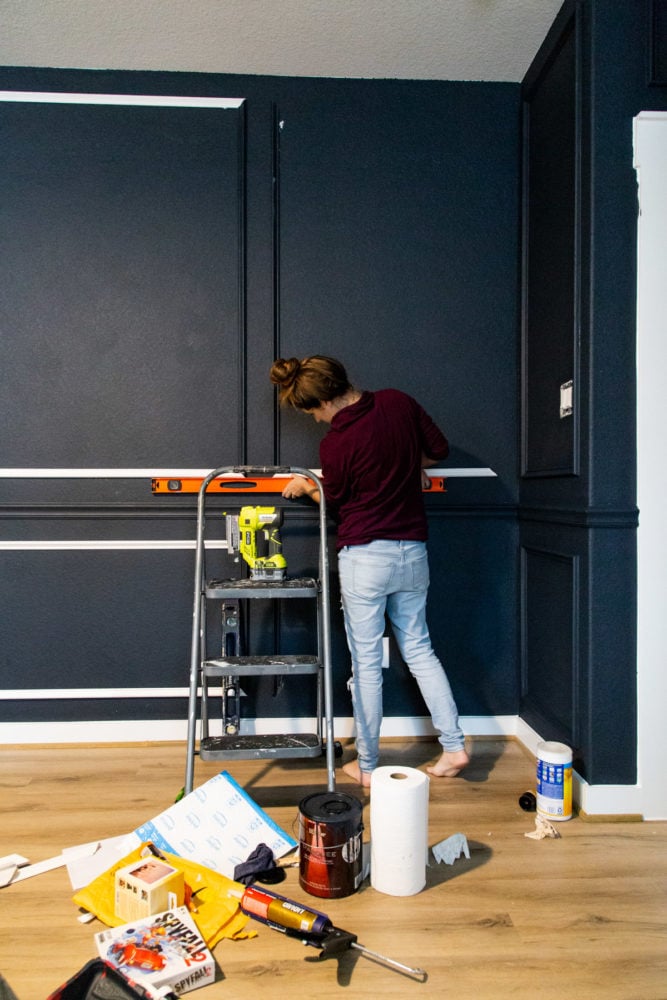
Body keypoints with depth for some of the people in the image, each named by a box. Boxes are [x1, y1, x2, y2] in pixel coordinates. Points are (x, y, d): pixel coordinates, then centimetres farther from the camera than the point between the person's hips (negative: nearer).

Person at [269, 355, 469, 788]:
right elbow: (439, 449, 8)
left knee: (367, 663, 7)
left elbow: (335, 503, 1)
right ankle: (454, 745, 18)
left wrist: (306, 487, 20)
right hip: (413, 551, 5)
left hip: (364, 556, -5)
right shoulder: (399, 402, -3)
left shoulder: (335, 443, -15)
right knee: (419, 650, 18)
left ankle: (367, 766, 19)